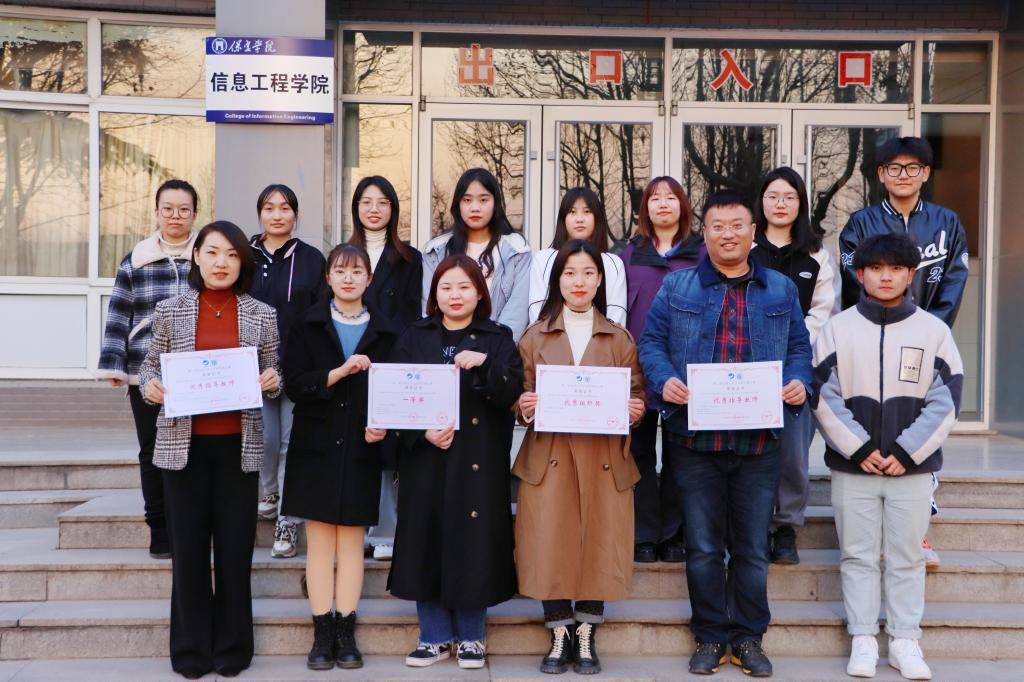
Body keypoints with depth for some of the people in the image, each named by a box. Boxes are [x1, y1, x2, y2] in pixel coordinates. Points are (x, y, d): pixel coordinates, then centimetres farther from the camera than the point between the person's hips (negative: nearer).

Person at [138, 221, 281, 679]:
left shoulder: (262, 315, 5)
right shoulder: (170, 311, 3)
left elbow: (272, 378, 11)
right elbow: (151, 365, 9)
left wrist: (273, 381, -11)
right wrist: (149, 385, -12)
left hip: (239, 446, 0)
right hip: (184, 444, 0)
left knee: (236, 546, 5)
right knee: (188, 546, 5)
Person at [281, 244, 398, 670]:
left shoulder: (384, 332, 7)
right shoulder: (309, 326, 4)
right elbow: (294, 383, -6)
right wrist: (339, 372, -18)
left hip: (361, 448, 1)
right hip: (317, 446, 0)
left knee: (352, 540, 4)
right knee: (320, 540, 2)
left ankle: (346, 632, 11)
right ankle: (322, 634, 9)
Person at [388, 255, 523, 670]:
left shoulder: (498, 339, 7)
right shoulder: (414, 338, 10)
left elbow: (512, 394, -5)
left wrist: (485, 364, -21)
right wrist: (423, 432, -11)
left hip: (479, 461, -1)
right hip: (426, 457, 2)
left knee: (473, 542, 1)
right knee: (427, 542, 4)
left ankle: (471, 636, 18)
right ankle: (435, 636, 19)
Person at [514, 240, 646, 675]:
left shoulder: (619, 339, 11)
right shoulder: (535, 337, 9)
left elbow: (637, 395, 10)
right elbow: (520, 397, 7)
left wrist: (635, 410, -11)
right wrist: (524, 407, -14)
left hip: (604, 461, 1)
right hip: (548, 459, 0)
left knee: (598, 547, 1)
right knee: (550, 549, -2)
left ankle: (586, 638, 16)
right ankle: (560, 637, 14)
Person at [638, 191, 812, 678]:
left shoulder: (781, 290, 12)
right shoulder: (677, 287, 7)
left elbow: (799, 347, 13)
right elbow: (651, 342, 5)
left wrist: (798, 382, -7)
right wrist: (664, 381, -14)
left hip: (760, 441, 1)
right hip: (695, 437, -1)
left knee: (753, 547, 8)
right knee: (703, 547, 6)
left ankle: (749, 637, 22)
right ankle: (710, 637, 20)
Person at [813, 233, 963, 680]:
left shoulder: (934, 330, 2)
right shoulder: (837, 329, 1)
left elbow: (945, 403, -1)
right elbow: (824, 398, -3)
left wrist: (905, 452, -10)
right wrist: (860, 450, -11)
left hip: (912, 467, 0)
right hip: (852, 467, 0)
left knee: (907, 558, 8)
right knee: (858, 556, 6)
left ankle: (905, 641, 18)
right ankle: (862, 640, 16)